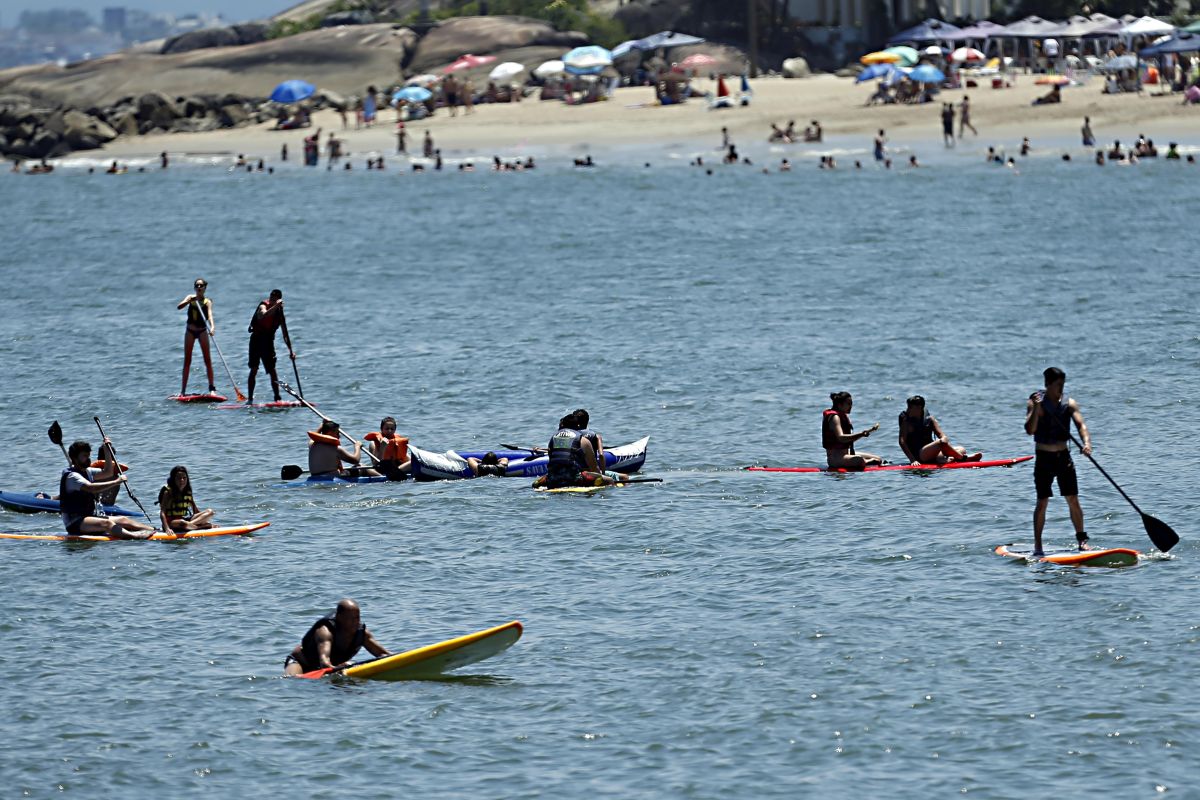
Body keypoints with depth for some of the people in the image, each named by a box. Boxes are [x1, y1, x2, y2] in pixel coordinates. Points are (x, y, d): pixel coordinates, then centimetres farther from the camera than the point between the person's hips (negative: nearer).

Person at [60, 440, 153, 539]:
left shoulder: (87, 472, 16)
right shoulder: (72, 476, -15)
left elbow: (108, 473, 22)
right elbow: (91, 488, -30)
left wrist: (108, 452, 10)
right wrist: (116, 482, -33)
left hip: (92, 516, 10)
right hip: (75, 522, -10)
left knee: (124, 520, -1)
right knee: (106, 523, -32)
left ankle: (153, 530, -11)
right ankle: (136, 536, -53)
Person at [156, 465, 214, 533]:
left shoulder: (188, 492, 10)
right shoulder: (168, 492, -8)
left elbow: (196, 511, 16)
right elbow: (162, 513, -15)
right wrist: (167, 528, -28)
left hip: (186, 519, 6)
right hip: (171, 522, -6)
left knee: (209, 512, -8)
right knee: (182, 523, -41)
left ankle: (190, 524, -28)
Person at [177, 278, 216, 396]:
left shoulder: (207, 302, -7)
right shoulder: (190, 298, 0)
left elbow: (210, 314, -23)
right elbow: (179, 306, -15)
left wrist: (212, 326, -42)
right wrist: (189, 301, -32)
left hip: (202, 332, -2)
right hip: (190, 332, 2)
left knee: (207, 359, -6)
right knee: (187, 361, 3)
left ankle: (212, 387, -5)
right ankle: (183, 389, 5)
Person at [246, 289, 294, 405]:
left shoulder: (279, 312, 3)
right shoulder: (263, 306, -10)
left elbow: (285, 334, 8)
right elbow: (262, 316, -36)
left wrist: (290, 350, 4)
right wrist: (275, 306, -41)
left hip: (268, 341, 4)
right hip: (257, 339, -4)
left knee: (272, 370, -3)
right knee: (254, 370, -10)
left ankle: (277, 398, 1)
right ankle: (250, 399, -9)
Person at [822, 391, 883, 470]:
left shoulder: (844, 416, 16)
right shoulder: (834, 417, -15)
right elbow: (841, 438, -31)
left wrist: (869, 431, 10)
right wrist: (860, 434, -40)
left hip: (847, 454, 10)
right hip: (835, 457, -10)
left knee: (879, 459, 8)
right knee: (859, 460, -38)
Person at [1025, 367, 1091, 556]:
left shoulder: (1069, 403, 1)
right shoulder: (1035, 403, -7)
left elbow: (1080, 424, -11)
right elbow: (1030, 430, -16)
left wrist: (1086, 442, -30)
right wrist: (1036, 409, -30)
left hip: (1063, 457, 3)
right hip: (1044, 458, -3)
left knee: (1073, 500, 2)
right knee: (1042, 502, -4)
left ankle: (1082, 540, 10)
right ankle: (1038, 545, 1)